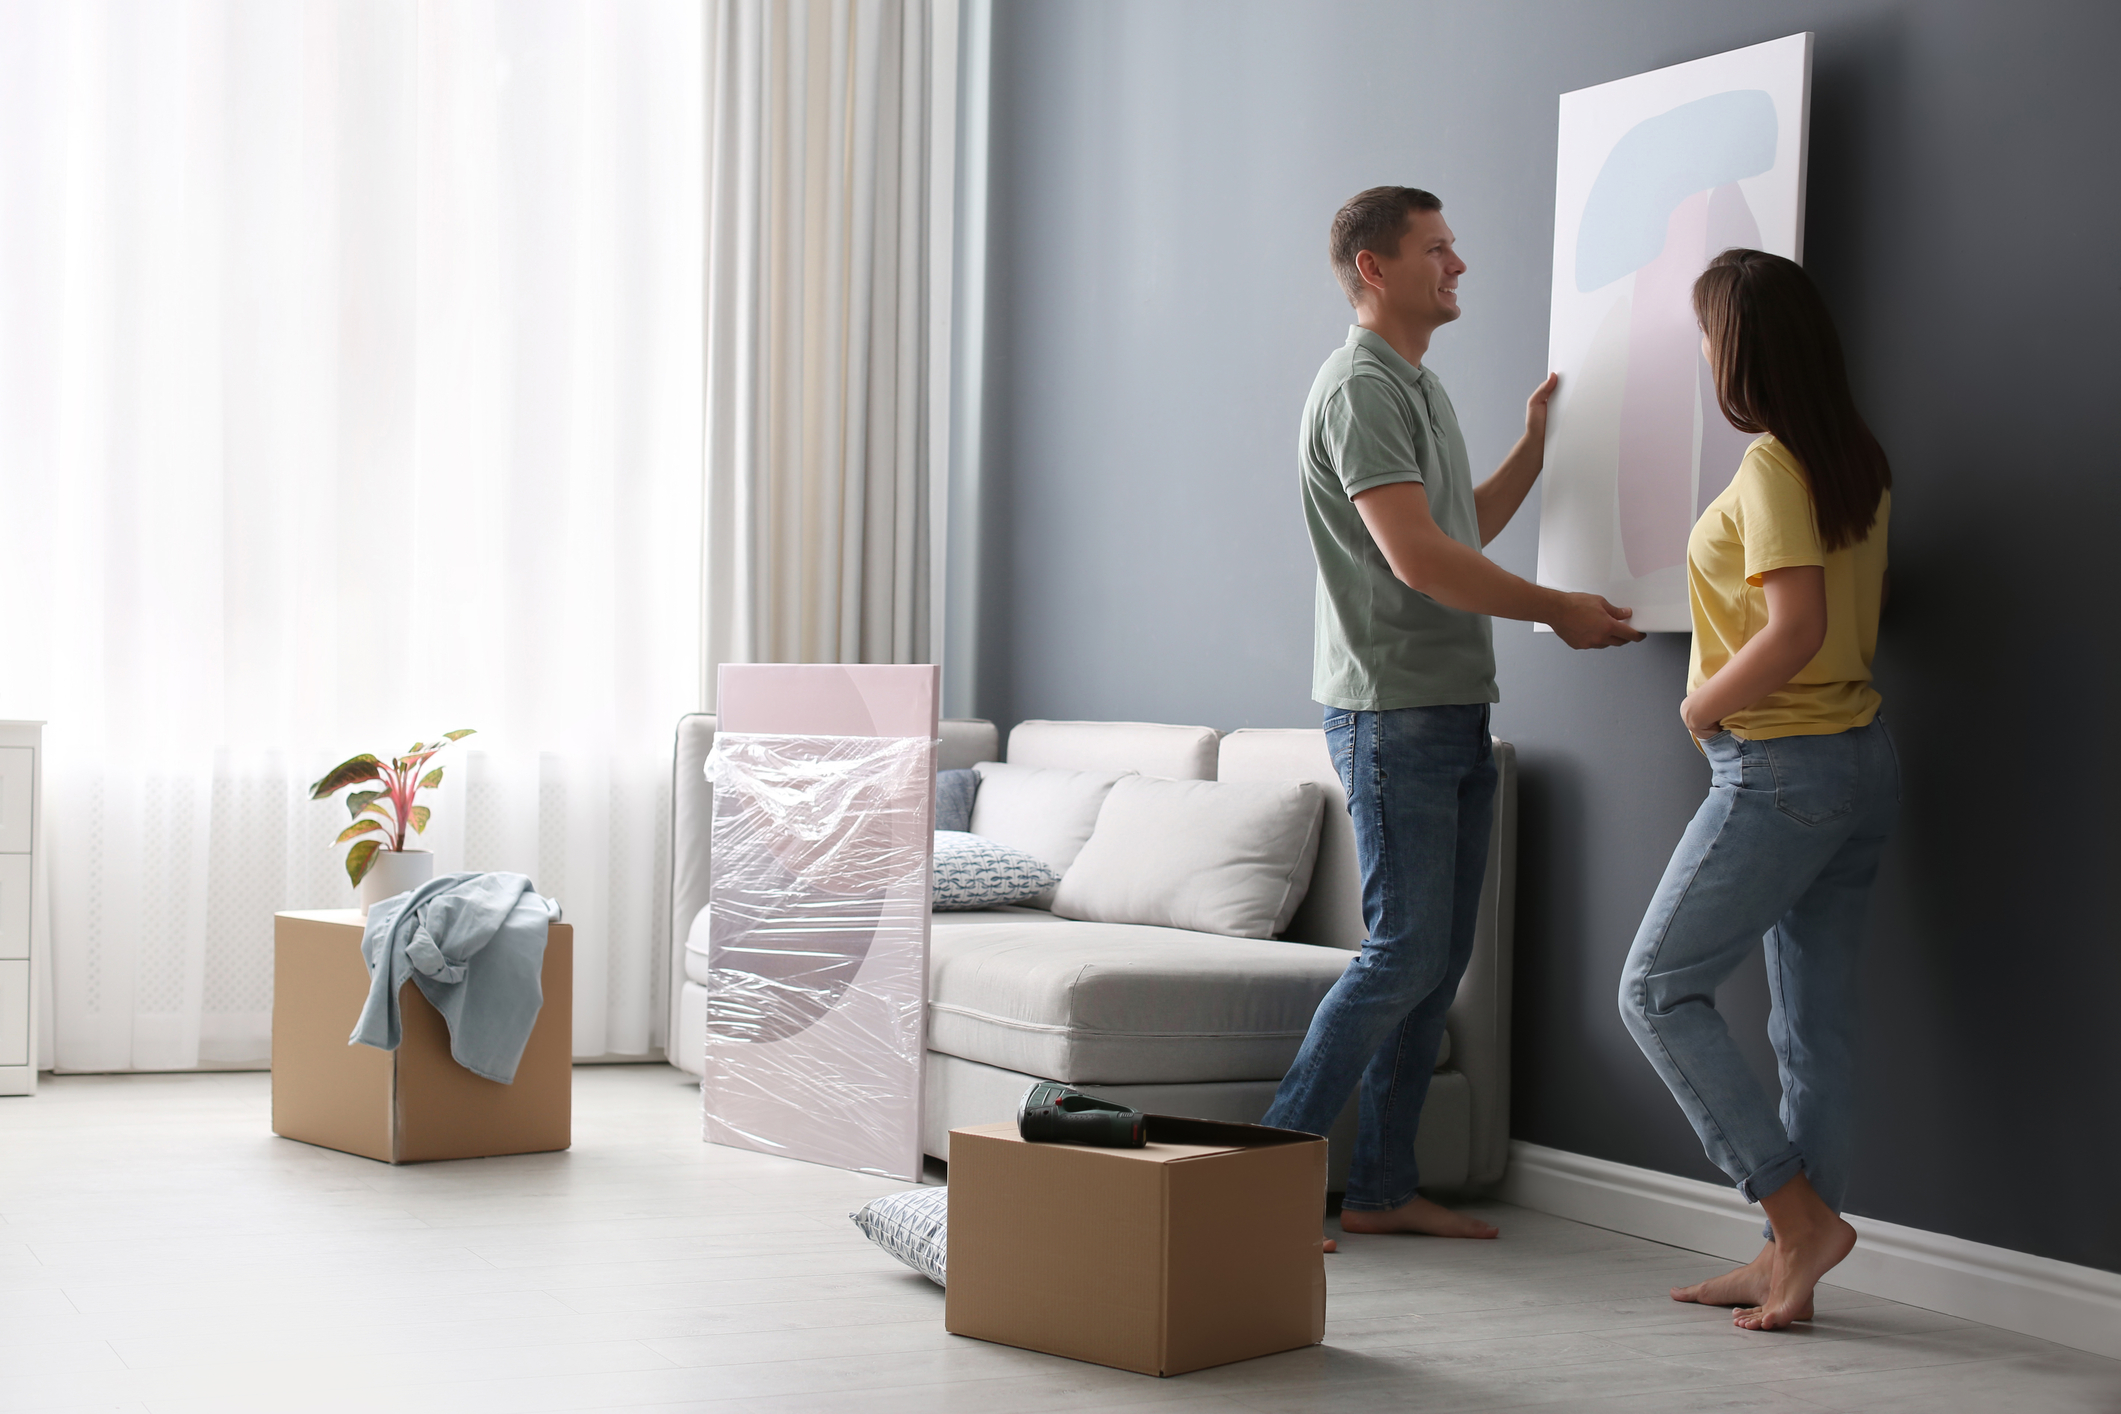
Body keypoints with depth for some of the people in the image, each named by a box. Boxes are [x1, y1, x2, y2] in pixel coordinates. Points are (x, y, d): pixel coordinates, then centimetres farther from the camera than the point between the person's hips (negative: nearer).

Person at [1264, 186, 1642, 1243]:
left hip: (1453, 709, 10)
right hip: (1391, 710, -10)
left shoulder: (1417, 387, 20)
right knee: (1405, 951, -10)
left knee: (1440, 956, 9)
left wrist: (1535, 445, 24)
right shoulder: (1360, 386, -13)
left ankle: (1382, 1189, 14)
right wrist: (1559, 611, -13)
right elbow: (1417, 558, -21)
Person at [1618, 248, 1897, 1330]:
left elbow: (1795, 631, -25)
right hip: (1863, 760, 9)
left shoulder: (1771, 467, -17)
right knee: (1816, 1024, 10)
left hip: (1781, 768, -9)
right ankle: (1790, 1260, 16)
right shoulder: (1860, 461, 10)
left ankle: (1799, 1213, -2)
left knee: (1659, 990, 1)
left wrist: (1705, 705, -11)